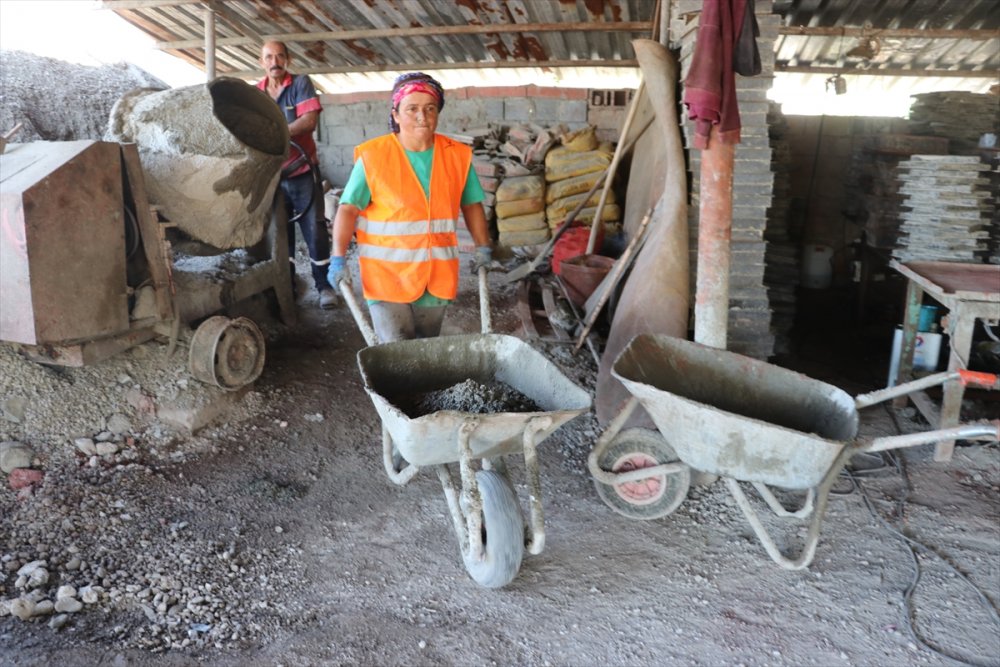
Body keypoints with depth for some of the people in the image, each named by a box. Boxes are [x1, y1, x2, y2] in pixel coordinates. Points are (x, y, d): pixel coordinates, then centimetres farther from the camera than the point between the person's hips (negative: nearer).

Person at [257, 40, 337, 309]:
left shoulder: (300, 84, -2)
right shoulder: (255, 92, 8)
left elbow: (310, 120, -15)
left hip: (302, 172, -3)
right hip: (271, 174, 4)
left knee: (315, 231, -2)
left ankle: (324, 285, 8)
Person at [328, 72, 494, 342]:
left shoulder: (457, 156, 3)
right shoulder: (373, 156, -8)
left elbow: (472, 205, 15)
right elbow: (348, 209, -7)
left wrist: (484, 248, 14)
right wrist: (339, 258, -14)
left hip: (437, 276, 4)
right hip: (387, 274, -3)